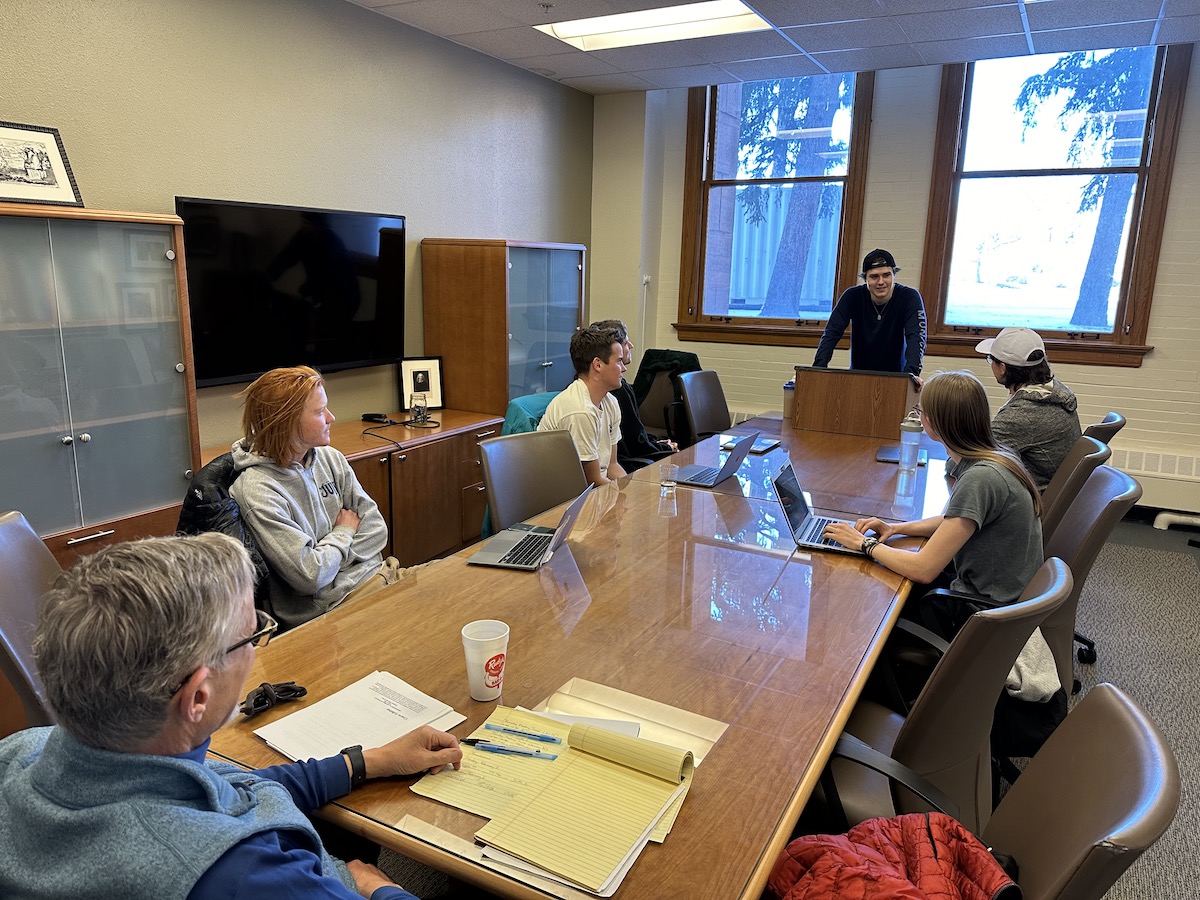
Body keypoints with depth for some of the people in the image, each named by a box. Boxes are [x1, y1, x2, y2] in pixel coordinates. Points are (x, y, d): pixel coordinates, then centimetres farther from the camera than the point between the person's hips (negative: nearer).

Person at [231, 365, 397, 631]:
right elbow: (311, 576, -18)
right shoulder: (257, 491, -16)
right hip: (330, 603, -7)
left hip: (374, 572, 7)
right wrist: (344, 533, -2)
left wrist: (334, 558, -9)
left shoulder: (329, 458, 6)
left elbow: (376, 527, 6)